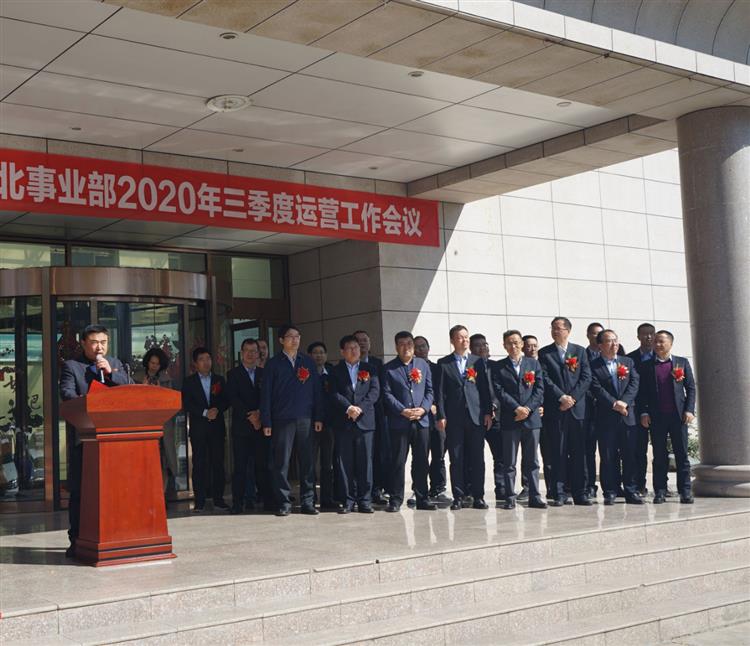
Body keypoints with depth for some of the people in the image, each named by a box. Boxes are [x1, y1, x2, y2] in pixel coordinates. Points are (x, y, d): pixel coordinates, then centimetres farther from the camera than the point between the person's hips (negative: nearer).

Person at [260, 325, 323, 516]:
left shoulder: (308, 362, 12)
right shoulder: (273, 364, 4)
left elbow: (317, 390, 11)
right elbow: (266, 394, 2)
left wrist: (318, 417, 4)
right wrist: (266, 422, -4)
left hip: (305, 419, 2)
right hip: (282, 419, -2)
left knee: (307, 461, 4)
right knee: (281, 462, -2)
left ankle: (308, 502, 10)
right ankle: (284, 503, 4)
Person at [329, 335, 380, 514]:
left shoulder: (369, 369, 13)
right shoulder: (336, 371, 10)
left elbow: (375, 392, 2)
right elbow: (334, 394, -1)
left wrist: (360, 408, -10)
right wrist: (348, 408, -15)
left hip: (365, 420, 0)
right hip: (343, 422, 0)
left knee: (365, 462, -1)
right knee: (345, 463, 0)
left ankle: (365, 501, 4)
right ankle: (349, 500, 6)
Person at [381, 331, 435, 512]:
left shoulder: (423, 365, 12)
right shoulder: (389, 368, 3)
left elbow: (430, 390, 9)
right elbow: (387, 394, -4)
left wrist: (423, 408, -7)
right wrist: (402, 411, -14)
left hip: (421, 421, 3)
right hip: (399, 422, -3)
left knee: (421, 461, 6)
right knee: (398, 462, 0)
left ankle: (422, 499, 14)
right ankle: (396, 500, 6)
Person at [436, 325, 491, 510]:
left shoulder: (478, 361, 10)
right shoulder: (443, 363, 6)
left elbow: (485, 388, 8)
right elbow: (440, 391, 2)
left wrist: (487, 412, 1)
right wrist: (441, 416, -5)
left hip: (476, 416, 1)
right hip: (454, 418, -1)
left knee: (477, 459, 2)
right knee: (456, 460, 2)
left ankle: (478, 497, 8)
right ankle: (459, 497, 8)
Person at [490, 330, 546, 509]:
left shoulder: (534, 364, 12)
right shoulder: (498, 367, 5)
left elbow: (539, 389, 4)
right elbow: (499, 391, -4)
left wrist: (527, 409, -9)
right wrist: (517, 408, -14)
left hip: (531, 418, 2)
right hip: (509, 420, -2)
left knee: (532, 461, 5)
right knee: (509, 462, 0)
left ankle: (534, 497, 9)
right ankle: (510, 498, 4)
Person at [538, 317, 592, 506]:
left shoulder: (579, 351, 11)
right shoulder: (544, 353, 6)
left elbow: (586, 377, 3)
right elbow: (545, 379, -3)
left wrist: (572, 398, -9)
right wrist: (561, 397, -13)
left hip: (577, 408, 2)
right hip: (554, 410, -2)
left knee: (579, 453, 3)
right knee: (557, 453, -2)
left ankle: (580, 493, 9)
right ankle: (558, 494, 2)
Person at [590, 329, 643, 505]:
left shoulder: (628, 362, 13)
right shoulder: (594, 366, 1)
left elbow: (634, 383, 3)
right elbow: (597, 389, -8)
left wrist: (624, 402, -11)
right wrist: (614, 404, -15)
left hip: (628, 415, 3)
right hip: (606, 417, -3)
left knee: (630, 455, 4)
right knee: (608, 457, 0)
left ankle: (631, 492, 10)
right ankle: (610, 493, 6)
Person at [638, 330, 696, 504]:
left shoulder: (682, 362, 9)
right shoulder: (646, 366, 9)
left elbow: (691, 387, 6)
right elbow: (643, 391, 7)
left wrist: (689, 410, -4)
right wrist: (644, 412, -2)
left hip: (678, 415, 0)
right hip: (656, 416, 0)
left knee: (682, 454, 0)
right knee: (659, 455, 2)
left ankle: (685, 491, 3)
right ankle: (660, 491, 5)